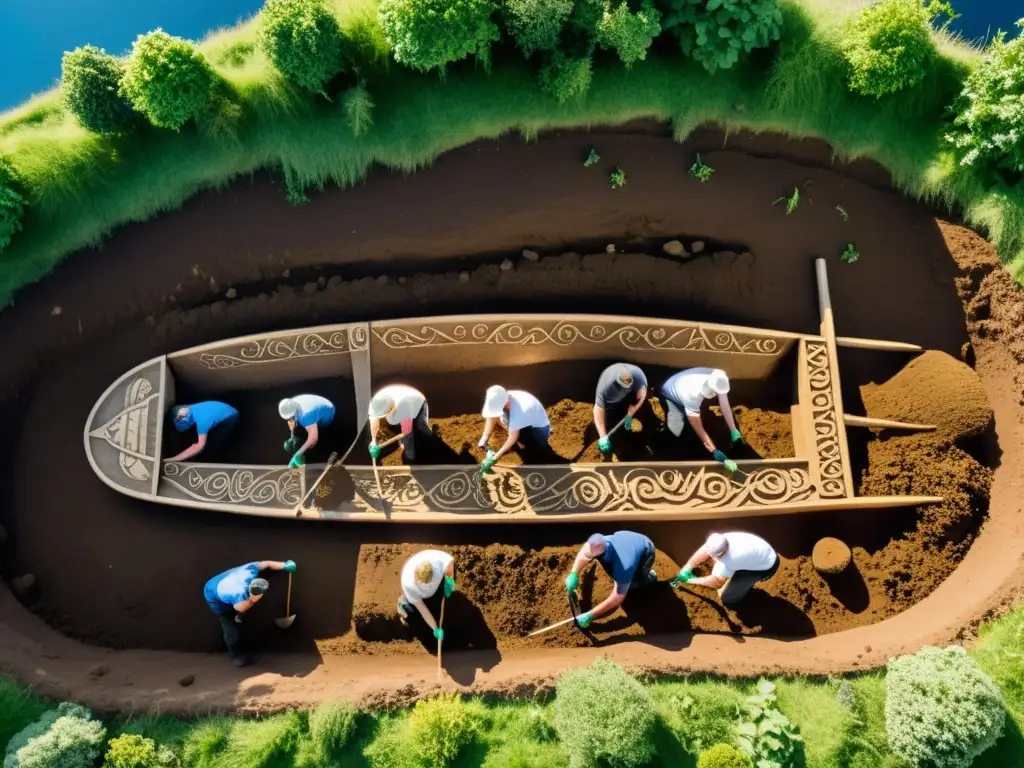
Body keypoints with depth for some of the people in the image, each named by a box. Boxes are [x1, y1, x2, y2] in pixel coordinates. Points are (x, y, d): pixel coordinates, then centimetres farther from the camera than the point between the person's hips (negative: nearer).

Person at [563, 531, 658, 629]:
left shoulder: (623, 568, -45)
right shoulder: (597, 544, -32)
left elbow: (617, 598, -36)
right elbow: (583, 555, -10)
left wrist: (589, 615, -36)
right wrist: (574, 574, -26)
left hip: (645, 553, -5)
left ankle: (649, 577, 14)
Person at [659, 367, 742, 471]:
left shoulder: (718, 380, -34)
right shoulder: (692, 395, -48)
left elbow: (725, 406, -20)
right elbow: (699, 430, -41)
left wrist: (734, 432, -22)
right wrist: (717, 453, -44)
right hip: (670, 395, -6)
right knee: (676, 432, -13)